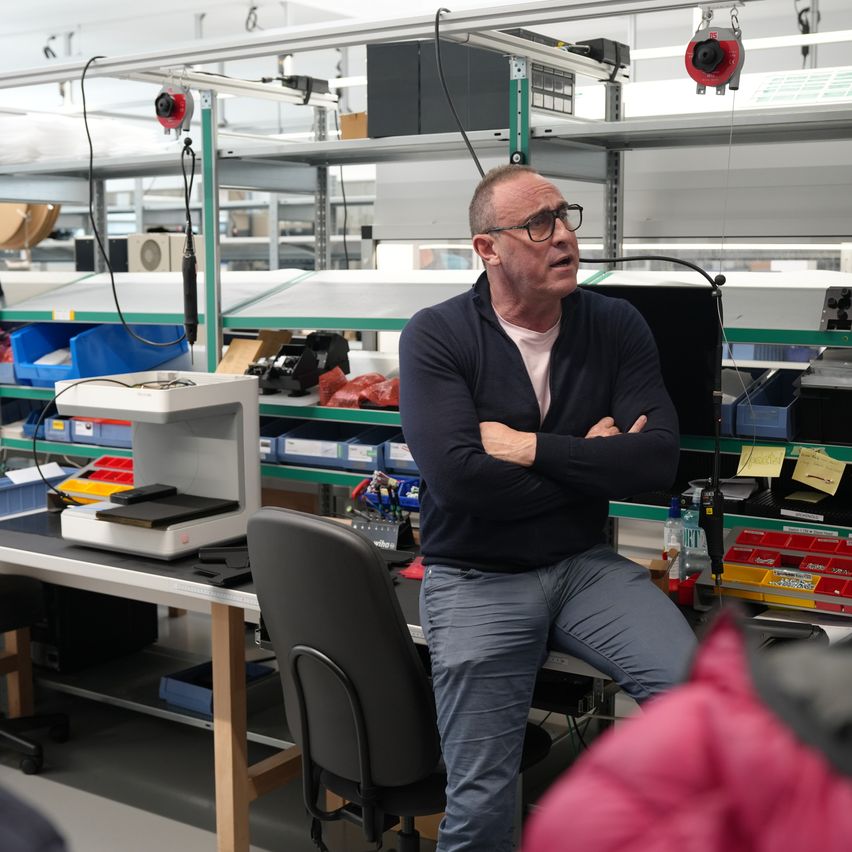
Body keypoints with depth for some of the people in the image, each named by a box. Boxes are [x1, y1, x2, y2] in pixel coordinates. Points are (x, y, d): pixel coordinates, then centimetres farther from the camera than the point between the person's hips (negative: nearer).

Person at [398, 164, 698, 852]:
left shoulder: (617, 326, 1)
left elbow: (657, 459, -9)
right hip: (476, 578, -3)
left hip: (584, 563, 3)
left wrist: (530, 448, -16)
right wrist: (588, 462, -10)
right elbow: (460, 478, -20)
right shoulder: (436, 337, -8)